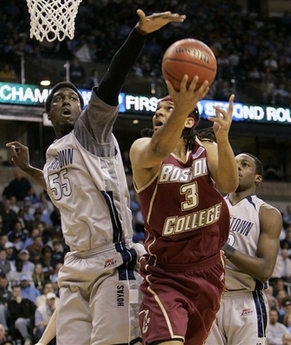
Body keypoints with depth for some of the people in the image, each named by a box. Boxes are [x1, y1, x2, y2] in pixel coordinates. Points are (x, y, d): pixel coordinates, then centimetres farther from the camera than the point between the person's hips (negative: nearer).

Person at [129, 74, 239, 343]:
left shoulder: (207, 151, 1)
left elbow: (229, 184, -21)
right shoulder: (141, 149, -10)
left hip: (208, 273, 5)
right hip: (165, 275, -5)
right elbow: (157, 152, -37)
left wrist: (223, 139, -43)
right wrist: (181, 110, -57)